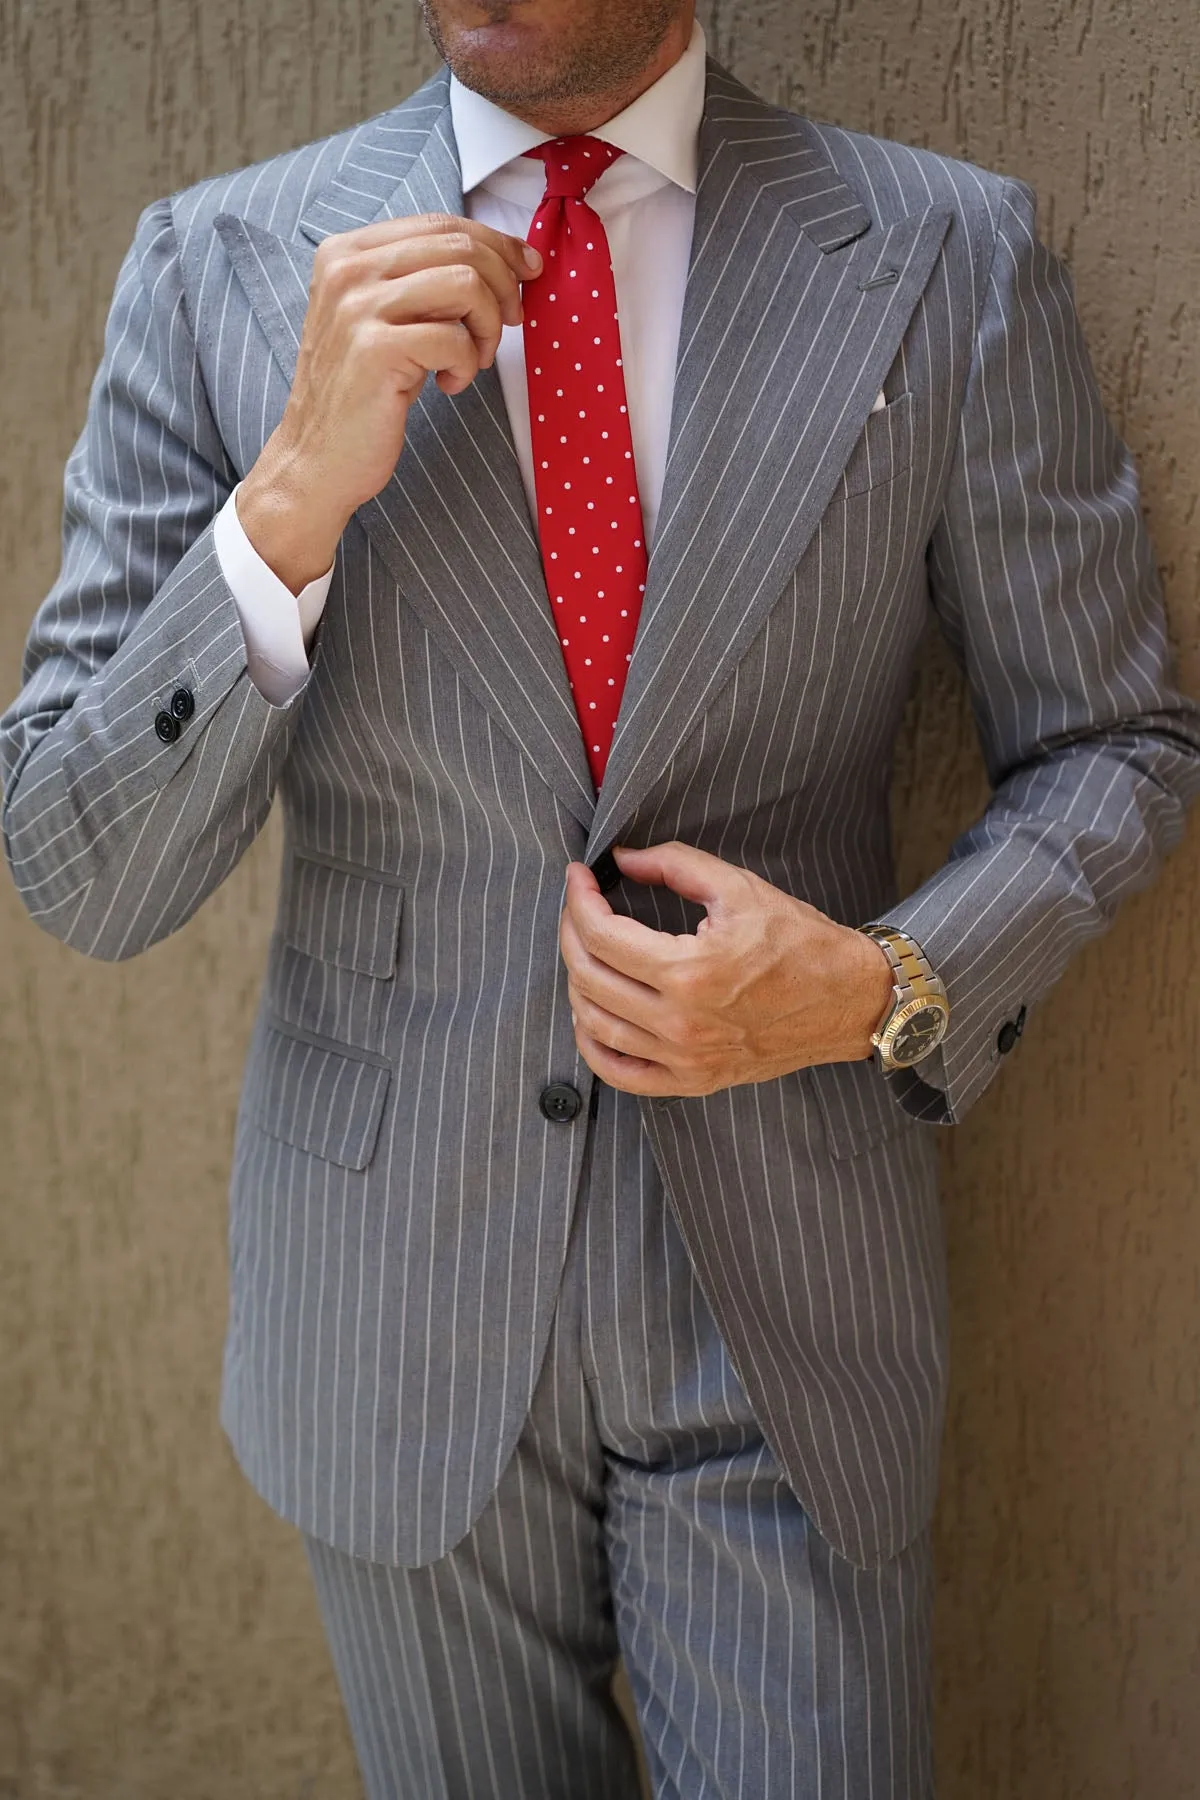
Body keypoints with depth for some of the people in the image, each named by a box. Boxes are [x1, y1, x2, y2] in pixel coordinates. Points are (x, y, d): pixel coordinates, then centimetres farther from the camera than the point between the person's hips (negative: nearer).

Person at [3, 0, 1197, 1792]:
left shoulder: (951, 263, -7)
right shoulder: (219, 267, -7)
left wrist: (889, 989, -16)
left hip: (787, 1302, 0)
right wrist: (291, 501, -24)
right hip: (395, 1297, 1)